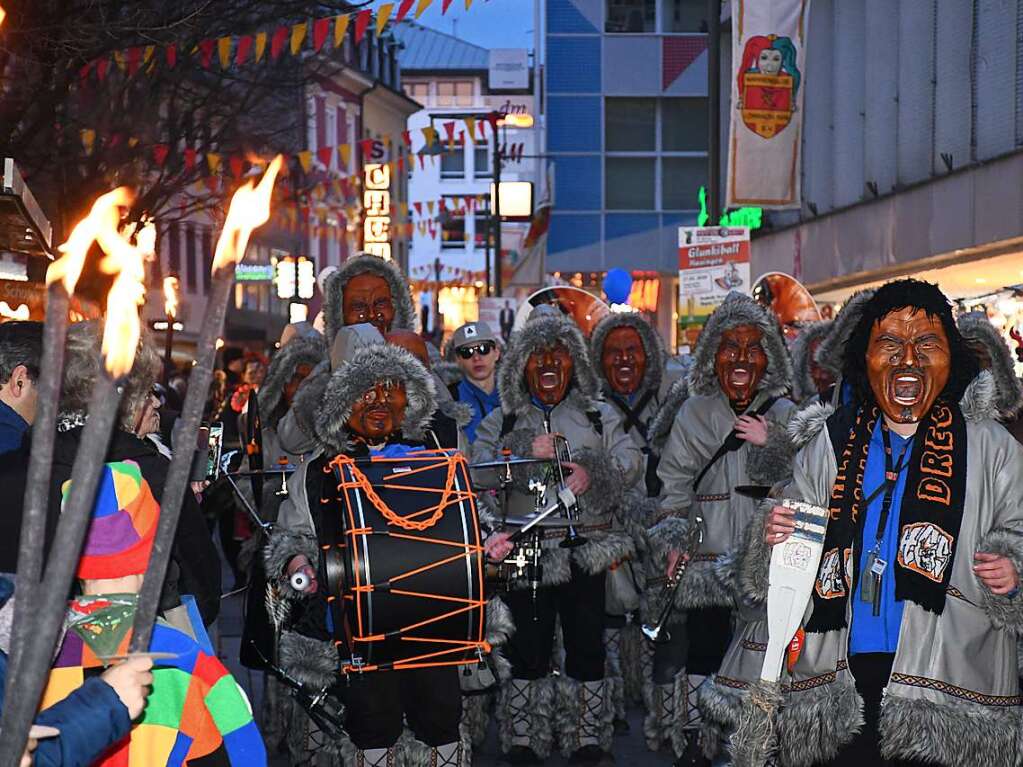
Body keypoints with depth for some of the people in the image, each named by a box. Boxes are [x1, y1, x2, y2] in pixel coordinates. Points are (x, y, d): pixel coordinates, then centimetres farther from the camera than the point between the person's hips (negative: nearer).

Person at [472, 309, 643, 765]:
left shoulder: (599, 415, 11)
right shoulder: (503, 420, 9)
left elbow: (629, 462, 0)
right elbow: (477, 472, -4)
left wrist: (593, 472, -18)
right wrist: (527, 453, -17)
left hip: (586, 550, 1)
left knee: (587, 647, 5)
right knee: (528, 648, 2)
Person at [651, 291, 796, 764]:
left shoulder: (785, 415, 3)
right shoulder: (694, 414, 5)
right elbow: (675, 485, 6)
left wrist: (767, 445, -17)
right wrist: (673, 542, -3)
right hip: (707, 560, 0)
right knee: (703, 648, 2)